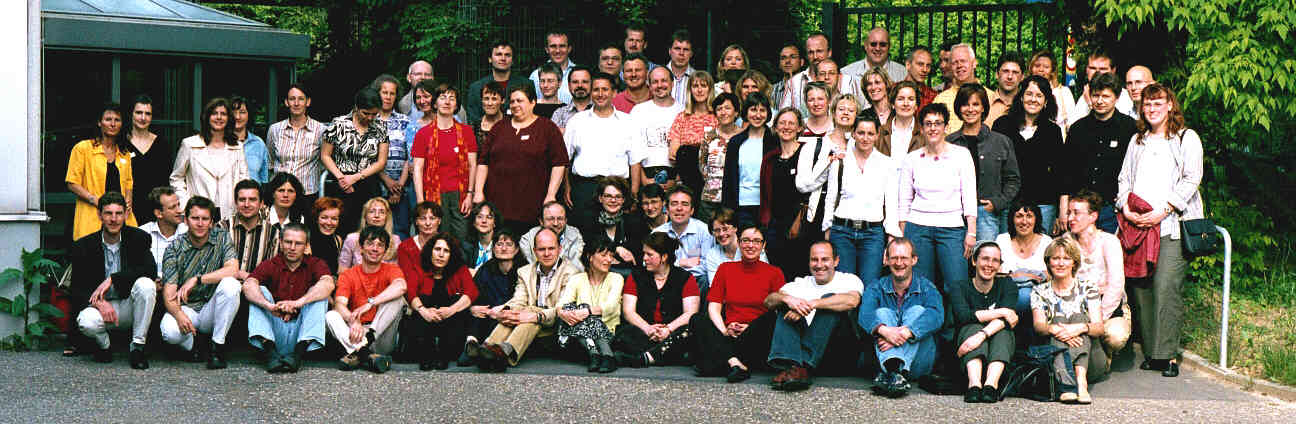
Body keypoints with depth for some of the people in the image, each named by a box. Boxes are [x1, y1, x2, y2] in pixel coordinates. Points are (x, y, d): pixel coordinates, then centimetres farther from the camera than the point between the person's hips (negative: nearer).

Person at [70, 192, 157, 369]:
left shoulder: (138, 238, -3)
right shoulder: (83, 247, -2)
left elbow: (151, 270, -18)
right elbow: (76, 289, -4)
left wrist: (112, 279, -26)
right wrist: (99, 302, -25)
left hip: (130, 306, 1)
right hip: (102, 306, 0)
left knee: (146, 284, -31)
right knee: (86, 321, -34)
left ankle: (138, 346, -18)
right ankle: (104, 346, 3)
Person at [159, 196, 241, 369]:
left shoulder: (222, 237, -2)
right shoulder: (174, 249, -6)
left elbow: (233, 270, -18)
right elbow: (169, 294, -13)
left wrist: (197, 279, -25)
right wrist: (179, 314, -34)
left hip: (212, 309, 1)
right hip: (186, 308, -1)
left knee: (230, 284, -29)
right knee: (170, 331, -34)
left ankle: (217, 347, -17)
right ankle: (197, 342, 3)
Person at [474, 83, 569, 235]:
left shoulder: (547, 128, 6)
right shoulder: (499, 128, 16)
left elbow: (559, 164, 0)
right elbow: (483, 162, 16)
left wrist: (551, 195, -8)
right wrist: (478, 192, 6)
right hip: (498, 202, 3)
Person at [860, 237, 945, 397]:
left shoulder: (926, 287, 3)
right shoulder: (876, 288, 8)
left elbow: (936, 315, -19)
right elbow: (865, 314, -14)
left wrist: (905, 333, -37)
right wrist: (884, 330, -37)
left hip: (918, 363, -1)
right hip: (882, 357, 1)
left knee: (917, 311, -19)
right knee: (882, 312, -17)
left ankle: (887, 374, -42)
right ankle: (892, 368, -46)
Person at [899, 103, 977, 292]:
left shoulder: (961, 154, 4)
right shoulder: (912, 159, 8)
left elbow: (969, 196, 1)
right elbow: (904, 201, 11)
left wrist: (971, 232, -6)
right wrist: (902, 237, 6)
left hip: (952, 228, -1)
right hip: (918, 228, 1)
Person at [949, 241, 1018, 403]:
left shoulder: (1007, 285, 8)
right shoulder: (959, 287, 6)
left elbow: (1005, 320, -13)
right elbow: (963, 316, -16)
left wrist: (982, 335, -31)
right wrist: (1001, 312, -16)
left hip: (1000, 351, 1)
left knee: (1003, 330, -27)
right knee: (973, 327, -29)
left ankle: (991, 383, -49)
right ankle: (974, 383, -52)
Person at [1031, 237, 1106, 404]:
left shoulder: (1087, 289, 10)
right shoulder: (1040, 292, 12)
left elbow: (1099, 328, -4)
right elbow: (1038, 325, -6)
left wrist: (1082, 328, -29)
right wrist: (1053, 329, -30)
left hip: (1088, 359, 0)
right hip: (1053, 354, 0)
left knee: (1079, 317, -23)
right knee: (1058, 320, -26)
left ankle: (1081, 379, -50)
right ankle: (1067, 386, -55)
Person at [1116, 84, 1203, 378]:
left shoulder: (1187, 138, 8)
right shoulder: (1137, 141, 24)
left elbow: (1191, 179, -2)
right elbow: (1125, 178, 21)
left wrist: (1163, 211, -11)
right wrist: (1126, 208, 1)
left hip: (1172, 223, -4)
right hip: (1137, 224, 5)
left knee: (1166, 285, -15)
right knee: (1140, 287, -3)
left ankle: (1168, 354, -12)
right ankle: (1151, 353, 4)